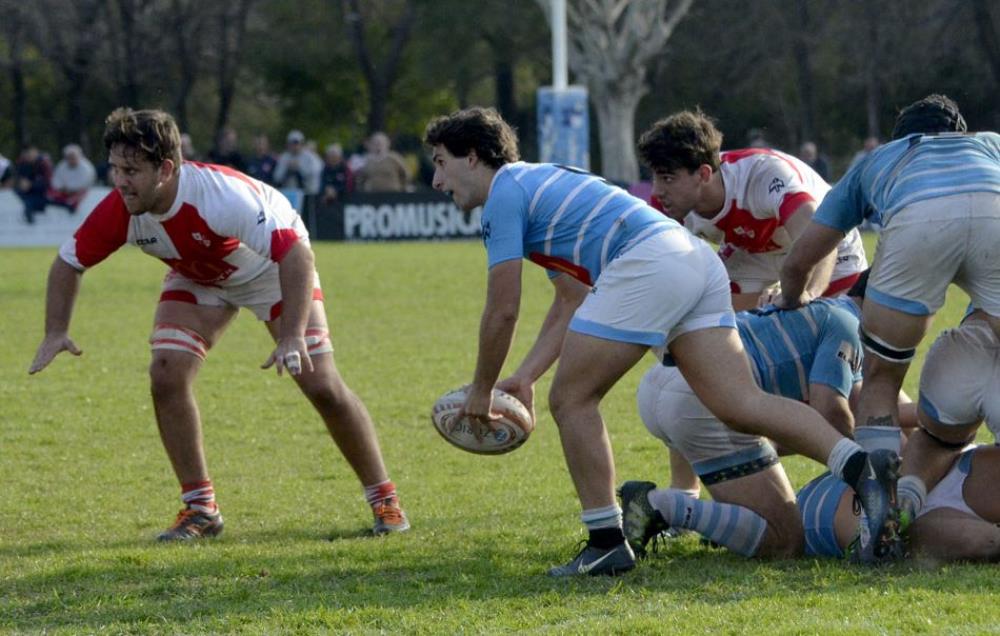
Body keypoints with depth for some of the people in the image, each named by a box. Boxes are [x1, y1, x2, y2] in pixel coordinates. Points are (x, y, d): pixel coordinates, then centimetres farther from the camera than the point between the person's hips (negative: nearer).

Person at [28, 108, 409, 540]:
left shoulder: (224, 195, -42)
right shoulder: (119, 212, -27)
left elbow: (296, 254, -42)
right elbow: (68, 262, -9)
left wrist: (292, 337, -50)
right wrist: (55, 332, -22)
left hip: (273, 268, -4)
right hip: (196, 277, 4)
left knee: (321, 384, -12)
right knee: (167, 375, -16)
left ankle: (384, 500, 6)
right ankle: (200, 508, -3)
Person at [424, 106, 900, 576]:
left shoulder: (504, 196, 4)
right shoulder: (539, 184, 32)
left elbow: (503, 311, 1)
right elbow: (571, 304, 34)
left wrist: (482, 390, 14)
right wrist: (524, 376, 31)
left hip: (648, 265, -9)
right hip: (696, 259, 9)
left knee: (571, 399, 4)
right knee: (741, 406, -3)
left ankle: (606, 542, 5)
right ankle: (860, 464, -22)